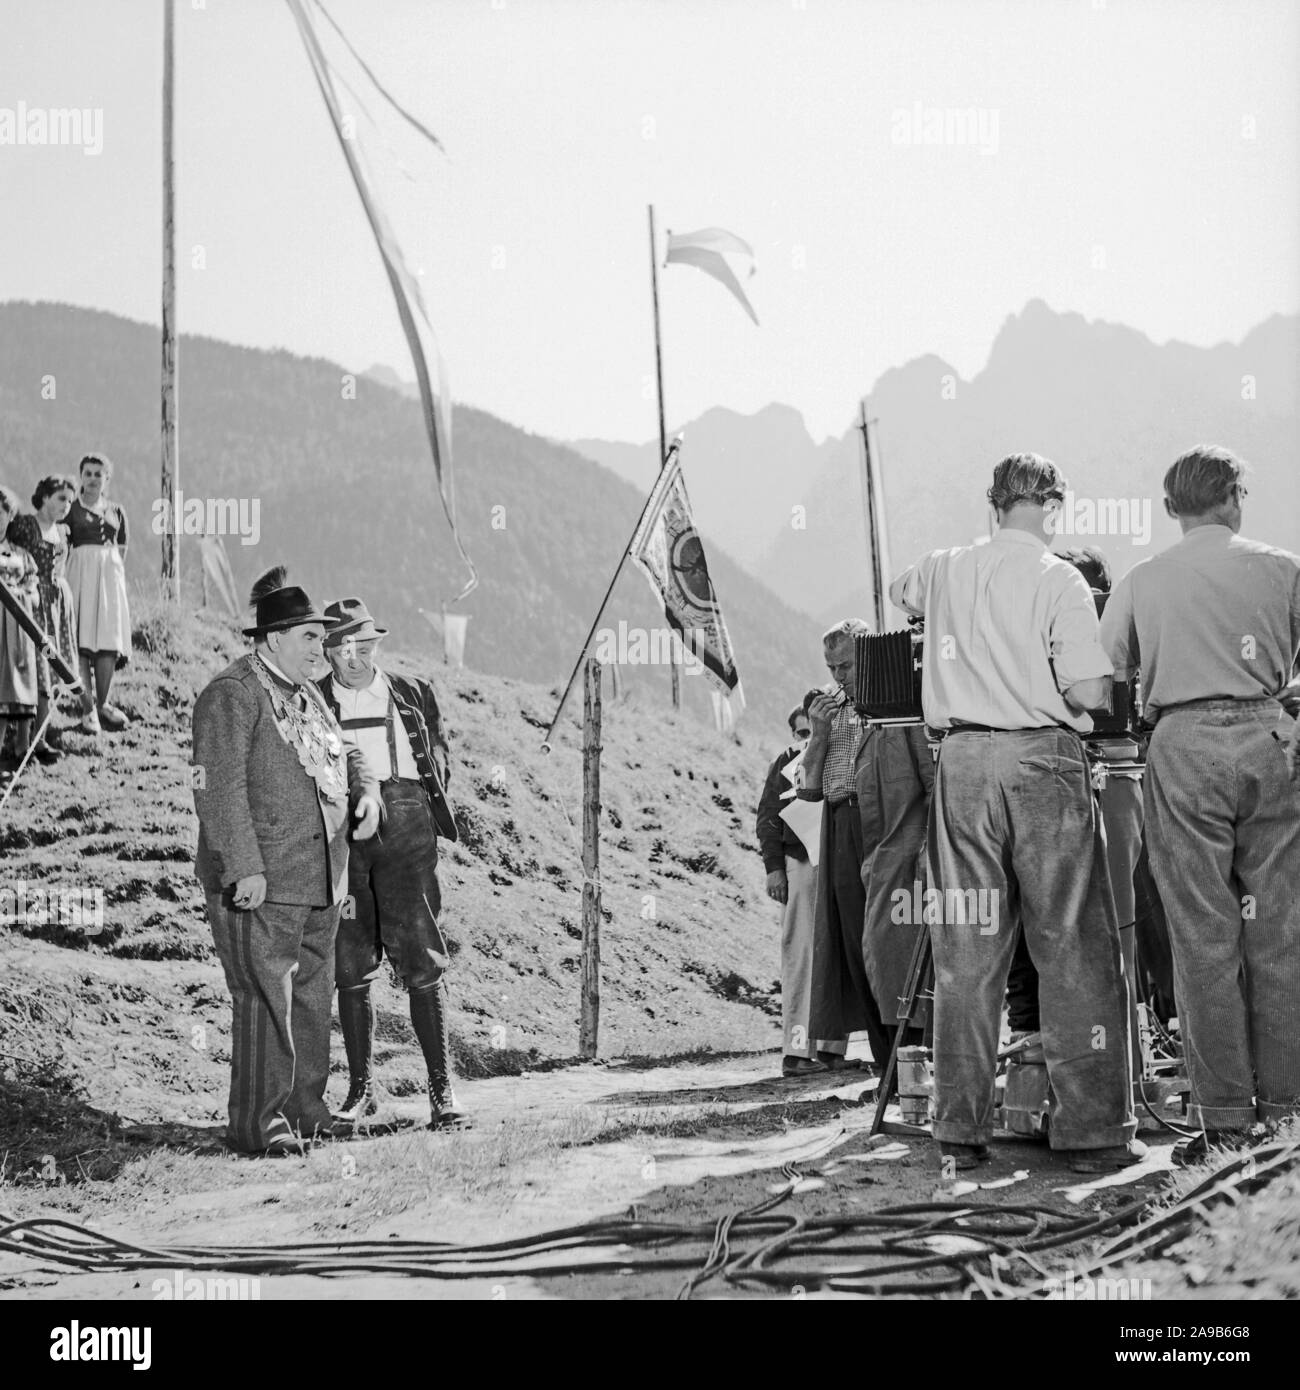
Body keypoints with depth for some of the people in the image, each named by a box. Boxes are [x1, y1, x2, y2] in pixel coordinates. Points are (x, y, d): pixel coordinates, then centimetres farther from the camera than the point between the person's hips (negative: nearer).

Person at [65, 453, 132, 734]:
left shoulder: (116, 512, 15)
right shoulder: (70, 509, 4)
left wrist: (118, 578, 7)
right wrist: (60, 581, -10)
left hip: (110, 575, 3)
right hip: (80, 573, -3)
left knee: (110, 643, -3)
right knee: (82, 641, -9)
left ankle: (102, 704, 8)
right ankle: (88, 708, -9)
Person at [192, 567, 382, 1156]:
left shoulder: (307, 695, 16)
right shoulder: (232, 694, -12)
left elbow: (344, 754, 30)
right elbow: (218, 789, -19)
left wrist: (366, 791, 7)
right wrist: (244, 868, -24)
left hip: (319, 882, 9)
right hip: (261, 885, -9)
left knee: (313, 997, 13)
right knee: (266, 998, -8)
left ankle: (304, 1110, 23)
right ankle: (257, 1123, -2)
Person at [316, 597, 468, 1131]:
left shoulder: (413, 693, 13)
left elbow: (441, 755, 21)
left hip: (404, 825, 0)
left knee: (422, 960, -6)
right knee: (351, 965, 3)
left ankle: (442, 1088, -4)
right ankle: (360, 1087, 13)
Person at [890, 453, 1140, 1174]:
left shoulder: (945, 569, 9)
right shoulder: (1058, 579, -6)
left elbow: (898, 589, 34)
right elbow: (1090, 694, -10)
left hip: (962, 759, 4)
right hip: (1041, 760, -4)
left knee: (966, 950, 7)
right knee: (1073, 945, 1)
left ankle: (960, 1130, 9)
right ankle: (1091, 1128, 0)